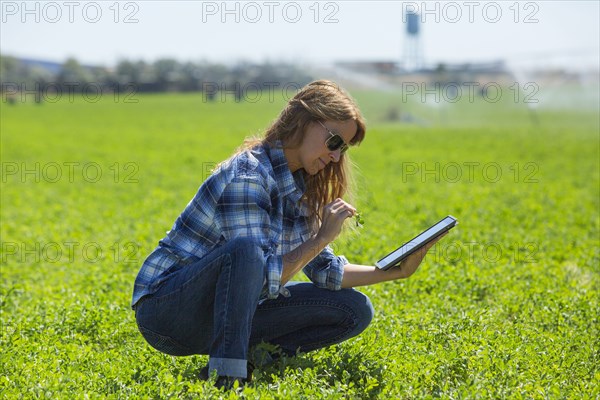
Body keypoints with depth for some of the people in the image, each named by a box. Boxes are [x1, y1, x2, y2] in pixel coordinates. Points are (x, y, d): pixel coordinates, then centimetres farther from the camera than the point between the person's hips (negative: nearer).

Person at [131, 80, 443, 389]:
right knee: (248, 248, -39)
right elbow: (265, 278, -25)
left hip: (227, 312, 8)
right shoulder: (247, 176, -21)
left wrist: (395, 271, 2)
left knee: (356, 310, 0)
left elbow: (324, 271, 12)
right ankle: (226, 374, -31)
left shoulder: (295, 187, 7)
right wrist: (323, 237, -20)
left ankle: (251, 354, -6)